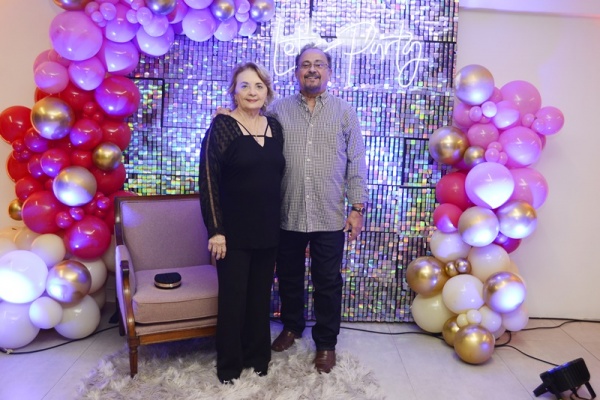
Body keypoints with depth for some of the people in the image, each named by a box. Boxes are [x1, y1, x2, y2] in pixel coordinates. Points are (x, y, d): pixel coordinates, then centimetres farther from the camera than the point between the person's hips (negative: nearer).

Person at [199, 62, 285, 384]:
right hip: (233, 231, -4)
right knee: (233, 297, 6)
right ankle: (229, 366, 25)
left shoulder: (274, 127, 8)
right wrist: (215, 230, -15)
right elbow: (208, 180, -11)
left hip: (268, 229, 5)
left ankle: (258, 357, 34)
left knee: (260, 295, 15)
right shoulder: (222, 126, -8)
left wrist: (278, 222, 11)